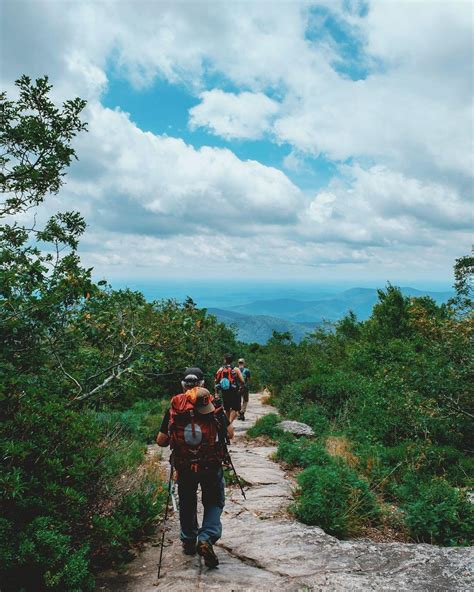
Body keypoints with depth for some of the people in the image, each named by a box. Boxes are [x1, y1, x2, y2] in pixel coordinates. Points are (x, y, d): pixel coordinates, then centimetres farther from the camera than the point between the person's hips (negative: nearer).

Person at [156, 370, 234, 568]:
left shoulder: (174, 406, -4)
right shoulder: (213, 403, -7)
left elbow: (161, 441, -2)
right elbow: (230, 434, -2)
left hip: (184, 466, 2)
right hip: (211, 465, -1)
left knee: (187, 504, 22)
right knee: (214, 502, 16)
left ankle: (188, 541, 34)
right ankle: (207, 538, -1)